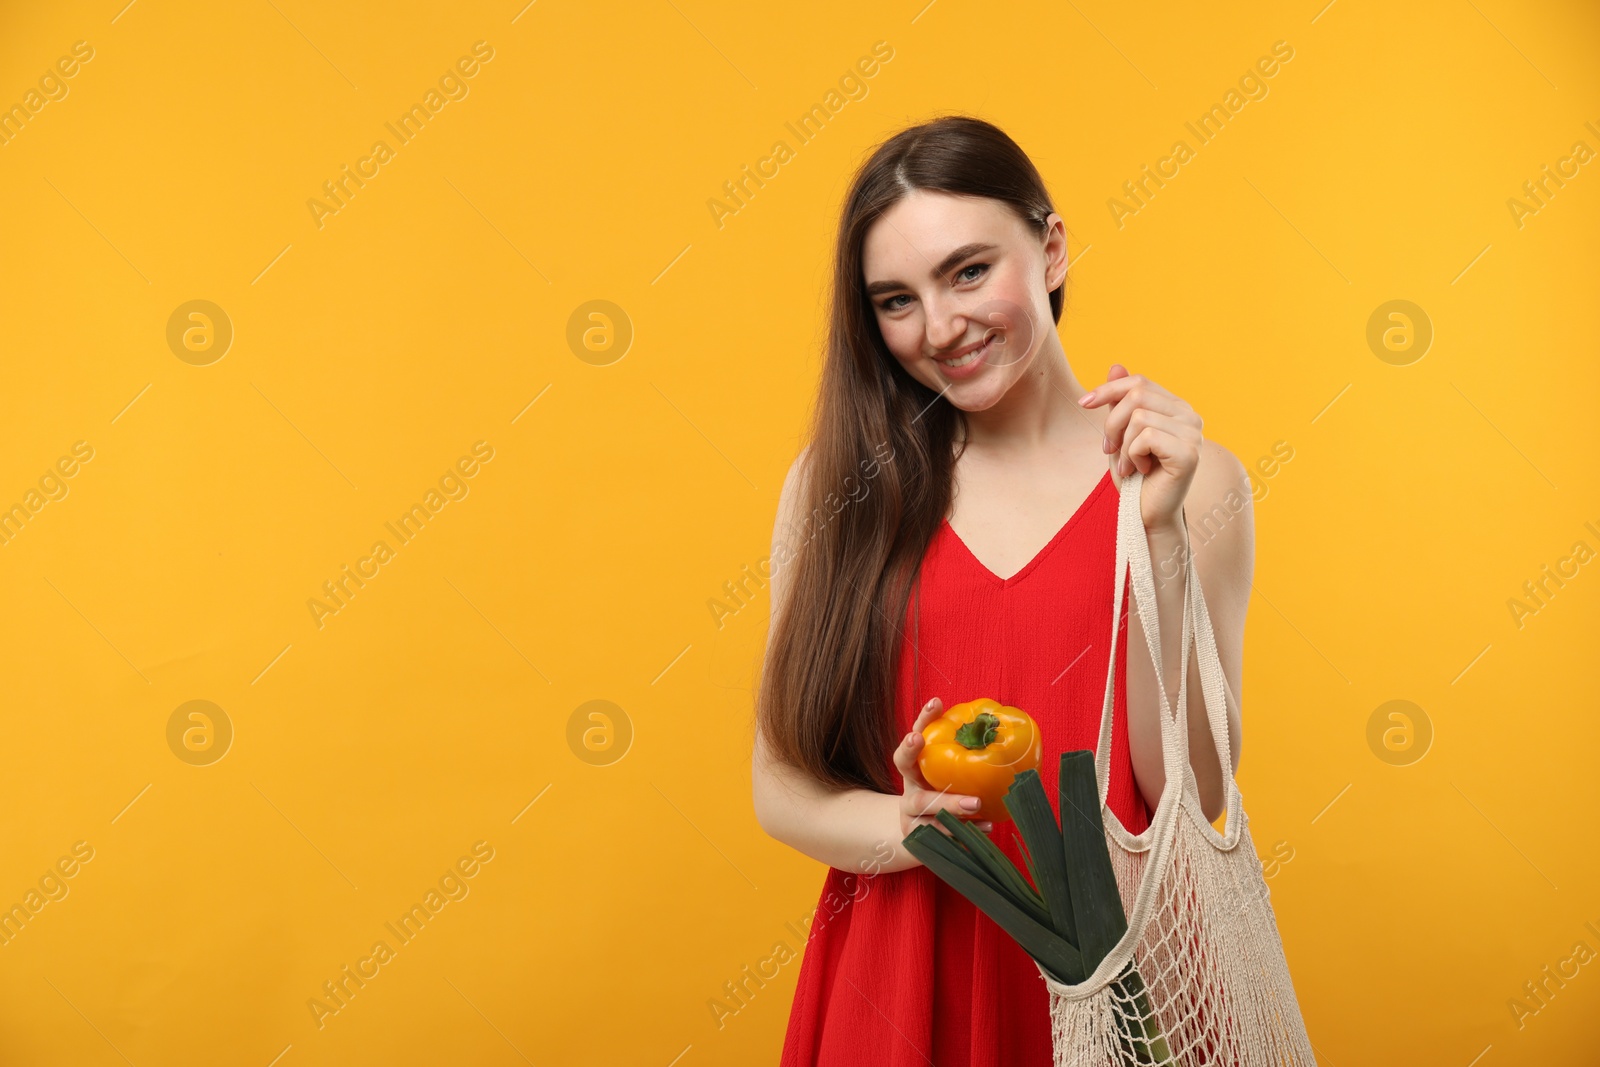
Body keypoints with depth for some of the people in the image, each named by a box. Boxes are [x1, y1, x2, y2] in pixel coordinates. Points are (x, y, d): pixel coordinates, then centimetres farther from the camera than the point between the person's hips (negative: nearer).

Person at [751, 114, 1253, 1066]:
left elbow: (1191, 796, -11)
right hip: (896, 982, 1)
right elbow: (781, 784, 0)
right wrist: (907, 828, -19)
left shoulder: (1194, 483, -5)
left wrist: (1160, 529, -18)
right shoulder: (835, 484, -2)